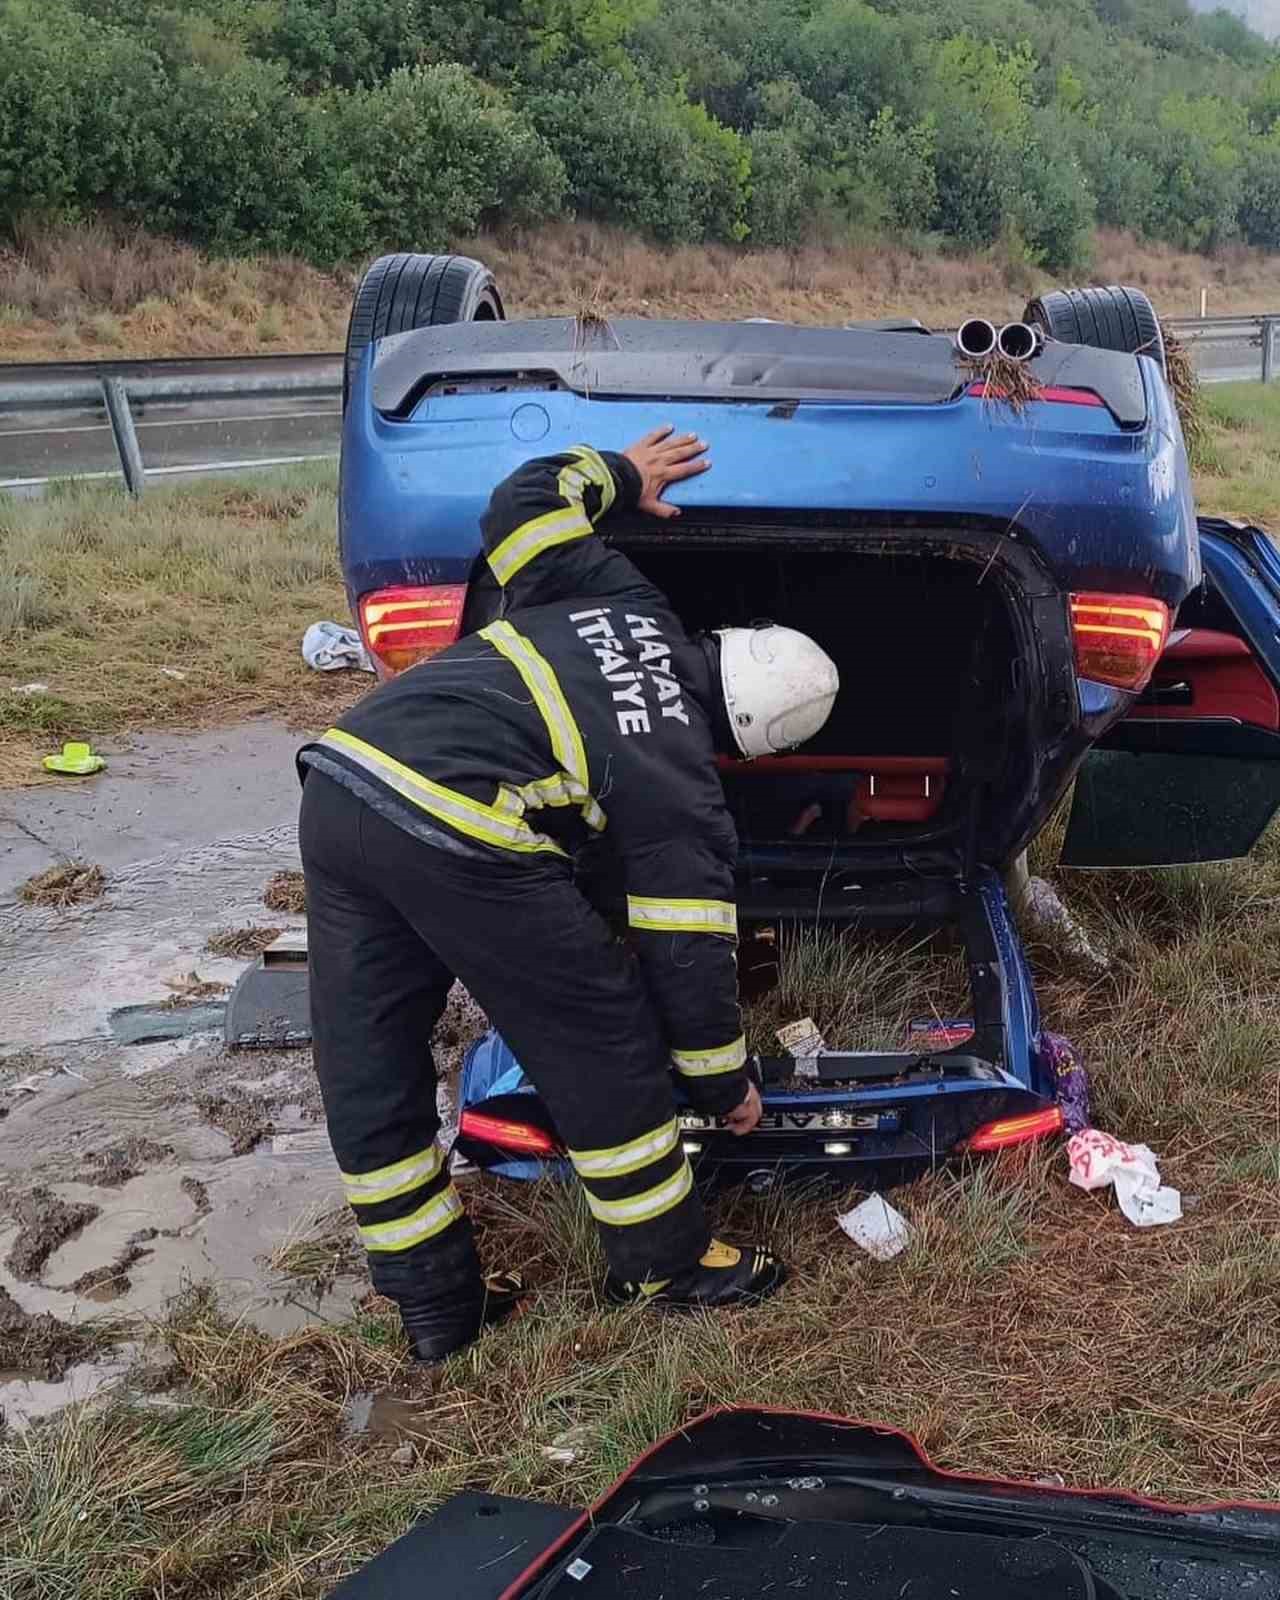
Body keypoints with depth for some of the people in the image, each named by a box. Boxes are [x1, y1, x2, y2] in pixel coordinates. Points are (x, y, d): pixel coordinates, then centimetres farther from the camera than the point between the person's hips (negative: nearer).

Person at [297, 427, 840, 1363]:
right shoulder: (681, 789, 6)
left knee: (369, 1072, 18)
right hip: (455, 837, -8)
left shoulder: (617, 600, 21)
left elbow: (524, 502, 30)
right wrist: (724, 1087, 25)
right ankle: (665, 1262, 31)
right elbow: (689, 959, 10)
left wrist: (616, 475, 47)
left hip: (338, 781, 8)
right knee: (602, 1046, 13)